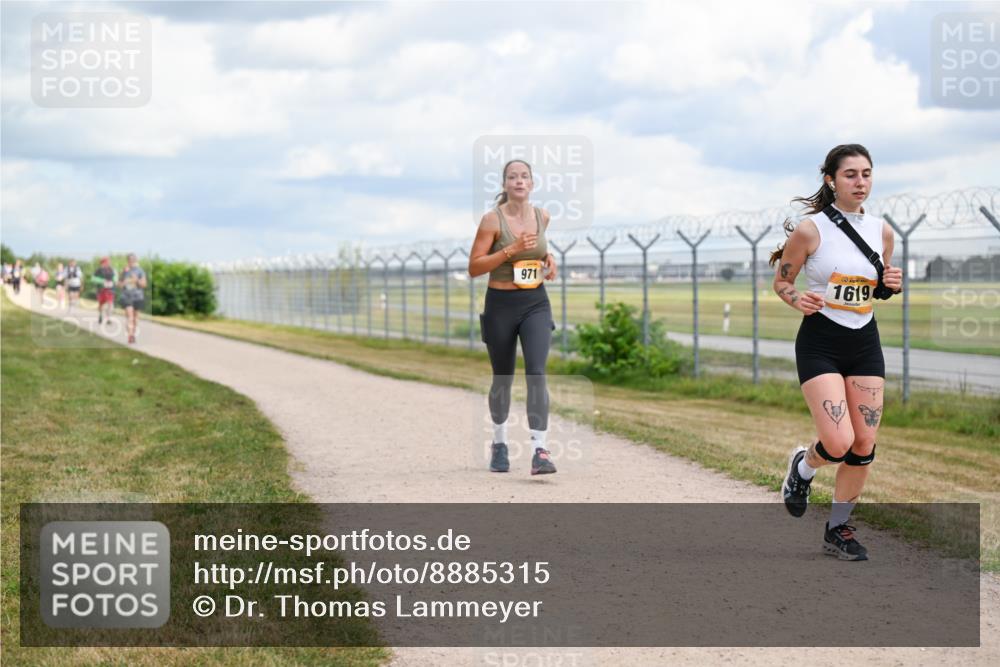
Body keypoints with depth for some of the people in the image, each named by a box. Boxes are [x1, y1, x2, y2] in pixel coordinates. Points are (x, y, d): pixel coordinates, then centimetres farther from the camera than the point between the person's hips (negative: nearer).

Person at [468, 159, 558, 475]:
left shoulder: (542, 216, 4)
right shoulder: (492, 220, -10)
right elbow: (473, 268, -13)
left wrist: (548, 257, 5)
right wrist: (511, 250, -22)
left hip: (536, 303, 2)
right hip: (501, 306, -2)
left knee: (536, 372, -17)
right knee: (503, 379, 11)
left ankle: (540, 452, -23)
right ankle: (499, 443, 36)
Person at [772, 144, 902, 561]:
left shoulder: (881, 231, 4)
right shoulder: (810, 229, -11)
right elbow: (781, 281, 0)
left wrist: (890, 286, -5)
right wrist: (798, 300, -21)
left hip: (865, 342, 5)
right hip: (820, 343, -5)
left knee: (864, 446, 2)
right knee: (839, 443, -16)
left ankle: (838, 529, 19)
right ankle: (803, 465, 20)